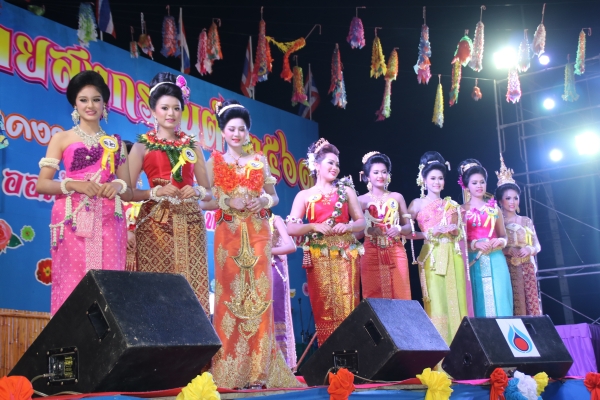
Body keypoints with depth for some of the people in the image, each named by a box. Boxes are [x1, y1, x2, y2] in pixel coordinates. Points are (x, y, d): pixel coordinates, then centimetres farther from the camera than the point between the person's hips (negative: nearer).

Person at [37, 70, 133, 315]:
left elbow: (128, 193, 15)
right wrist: (74, 185, -14)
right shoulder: (62, 139, 9)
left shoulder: (115, 143, 16)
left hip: (108, 223, 2)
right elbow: (41, 184, 2)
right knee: (71, 283, -7)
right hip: (73, 222, -2)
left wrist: (118, 185, -7)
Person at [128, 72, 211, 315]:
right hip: (156, 224, -2)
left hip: (189, 224, 3)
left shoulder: (192, 146, 14)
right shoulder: (143, 146, 5)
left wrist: (197, 192, -6)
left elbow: (209, 191, 15)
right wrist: (156, 192, -16)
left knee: (192, 286, -4)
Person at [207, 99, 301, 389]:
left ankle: (259, 368, 0)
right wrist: (228, 202, -14)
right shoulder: (215, 162, 8)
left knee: (259, 295, -4)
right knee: (230, 295, -6)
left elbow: (274, 196, 16)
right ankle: (230, 369, -2)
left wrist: (263, 200, -6)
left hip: (258, 234, 2)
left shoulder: (260, 161, 13)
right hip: (228, 234, -2)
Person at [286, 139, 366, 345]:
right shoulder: (304, 195, 8)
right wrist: (314, 226, -14)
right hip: (319, 257, -1)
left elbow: (361, 221, 12)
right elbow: (291, 228, 1)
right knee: (324, 306, -2)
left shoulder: (346, 190, 12)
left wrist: (348, 227, -8)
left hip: (345, 254, 1)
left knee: (347, 304, -6)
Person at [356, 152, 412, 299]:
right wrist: (368, 230, -17)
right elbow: (356, 233, 2)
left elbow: (409, 226, 10)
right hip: (371, 254, -1)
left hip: (396, 254, 1)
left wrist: (399, 229, -11)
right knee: (374, 296, -1)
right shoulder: (362, 200, 3)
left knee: (400, 295, -1)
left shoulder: (397, 197, 8)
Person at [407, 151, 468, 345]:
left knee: (455, 301, 0)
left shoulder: (451, 204, 16)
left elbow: (459, 232, 18)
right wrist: (428, 234, -14)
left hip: (452, 256, 4)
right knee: (436, 302, -8)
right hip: (432, 255, -4)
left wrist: (452, 229, -3)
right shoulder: (417, 203, 5)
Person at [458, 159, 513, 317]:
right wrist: (475, 244, -17)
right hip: (475, 261, -2)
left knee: (500, 301, -3)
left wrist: (501, 241, -6)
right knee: (480, 302, -3)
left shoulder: (494, 207, 13)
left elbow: (503, 235, 16)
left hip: (496, 260, 2)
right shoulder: (462, 210, 5)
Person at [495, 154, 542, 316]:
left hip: (526, 270, 3)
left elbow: (537, 246, 12)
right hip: (506, 270, -3)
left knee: (530, 305, -1)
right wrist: (508, 250, -19)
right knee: (511, 308, -8)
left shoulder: (527, 221, 12)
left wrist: (529, 249, -9)